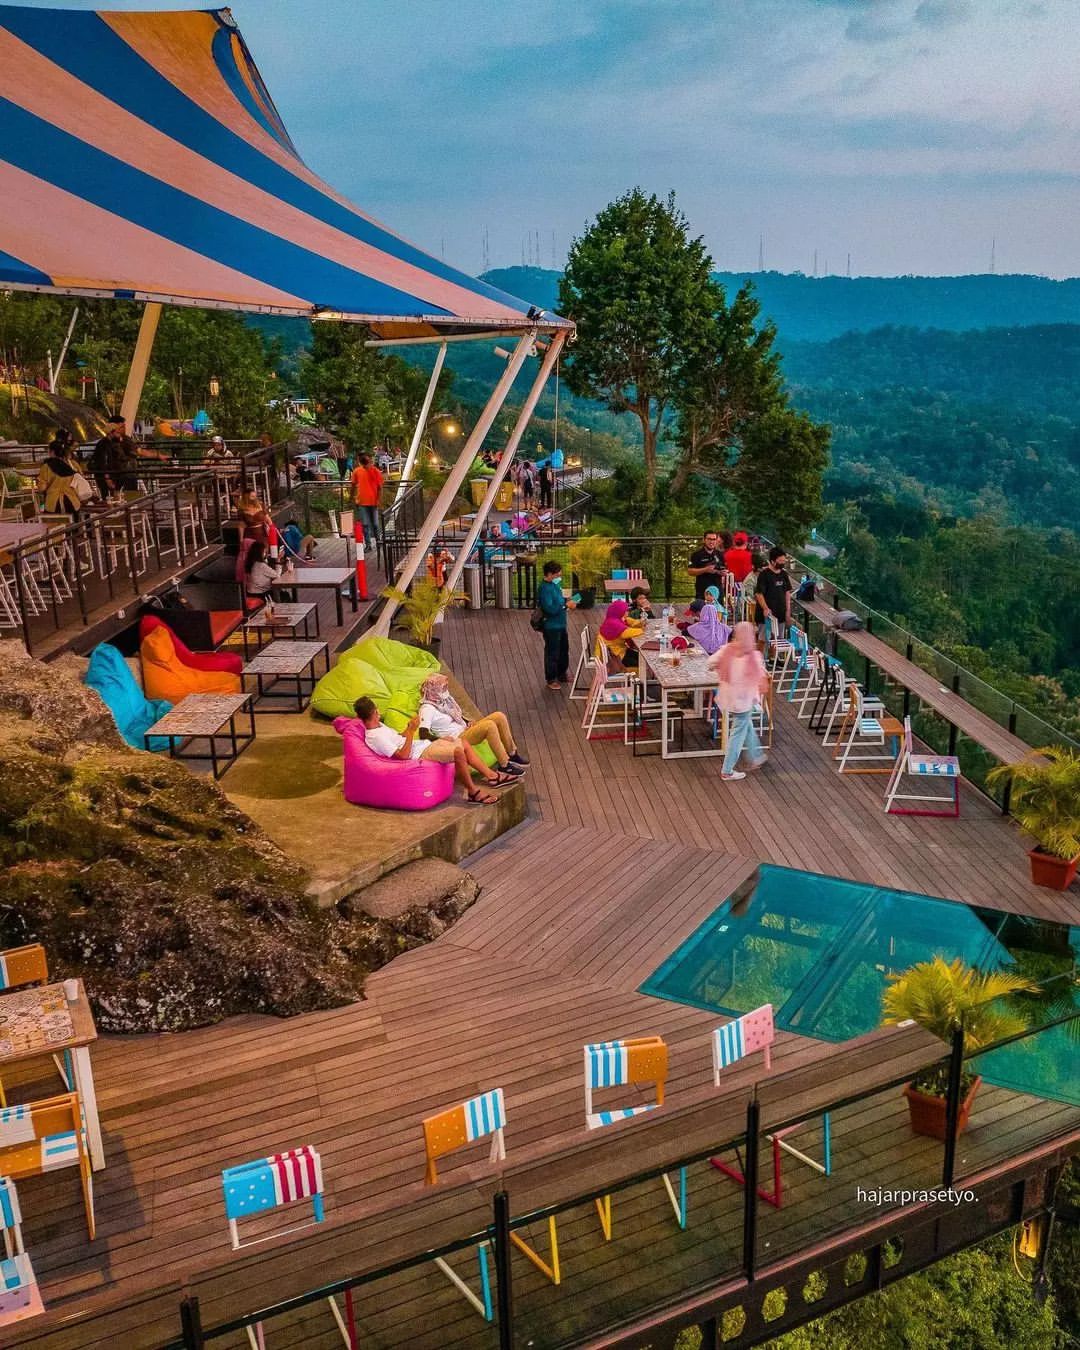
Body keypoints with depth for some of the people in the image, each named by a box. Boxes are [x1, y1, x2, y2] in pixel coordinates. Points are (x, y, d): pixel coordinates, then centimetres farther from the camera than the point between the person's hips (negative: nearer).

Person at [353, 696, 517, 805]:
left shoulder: (379, 726, 10)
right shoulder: (375, 738, -21)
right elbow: (403, 755, -24)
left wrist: (409, 728, 8)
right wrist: (411, 731, -22)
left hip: (423, 745, 11)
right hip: (420, 755, -11)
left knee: (464, 743, 9)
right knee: (458, 751, -29)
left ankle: (492, 776, 11)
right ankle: (473, 792, -15)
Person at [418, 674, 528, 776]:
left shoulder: (444, 699, 12)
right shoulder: (427, 709, -14)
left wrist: (469, 723, 7)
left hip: (465, 729, 9)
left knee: (499, 717, -8)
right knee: (489, 725, -31)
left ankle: (512, 755, 2)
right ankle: (504, 766, -24)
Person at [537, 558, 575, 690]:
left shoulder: (555, 584, 5)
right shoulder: (545, 588, -24)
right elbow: (550, 608, -30)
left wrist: (566, 600, 2)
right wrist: (566, 605, -25)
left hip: (560, 624, 10)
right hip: (551, 627, -10)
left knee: (564, 649, 22)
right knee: (552, 653, 5)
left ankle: (562, 674, 39)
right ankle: (551, 679, 19)